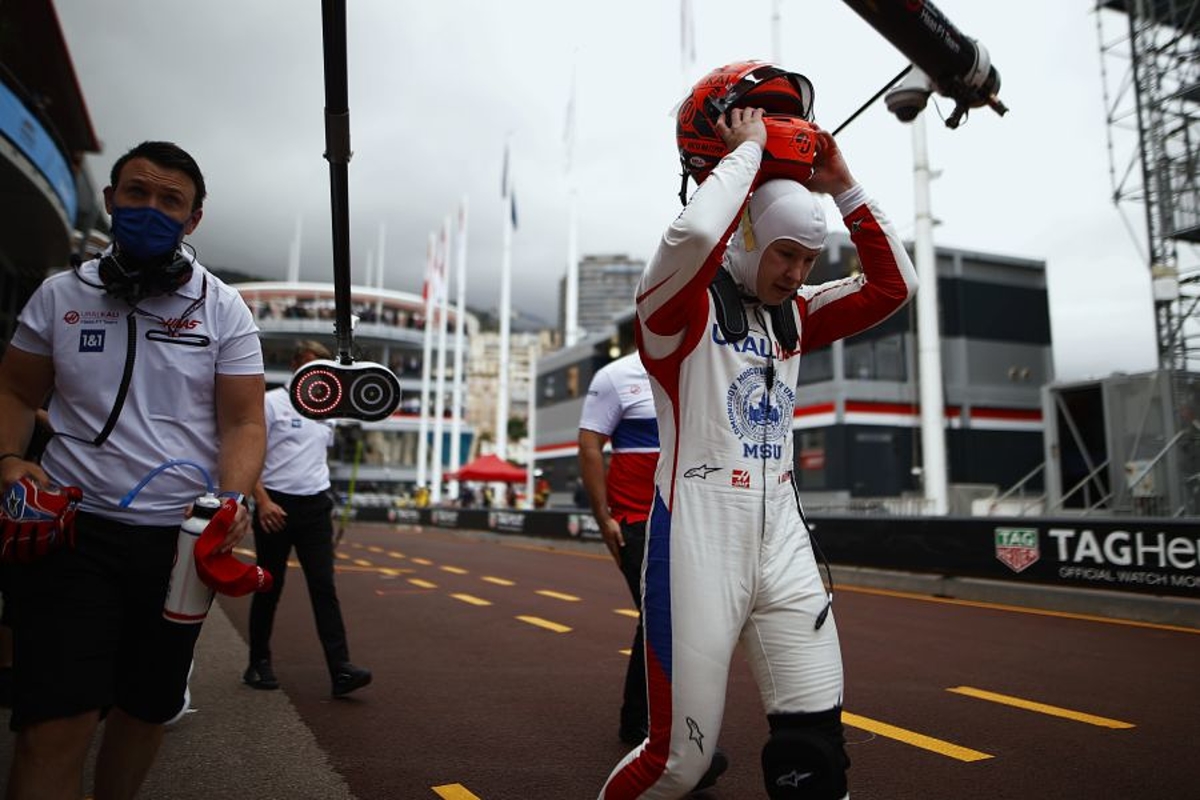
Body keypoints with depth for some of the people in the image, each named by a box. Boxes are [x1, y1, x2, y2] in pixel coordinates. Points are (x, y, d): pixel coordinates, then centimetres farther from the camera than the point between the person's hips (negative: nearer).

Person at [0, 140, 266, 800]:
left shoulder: (223, 310, 2)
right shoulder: (59, 295, 6)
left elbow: (243, 422, -3)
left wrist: (233, 501, -20)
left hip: (181, 537, 1)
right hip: (74, 526, 0)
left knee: (148, 708, 14)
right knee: (58, 724, -10)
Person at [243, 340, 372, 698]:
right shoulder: (272, 402, -4)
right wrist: (263, 501, -16)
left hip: (316, 507, 4)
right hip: (275, 506, -4)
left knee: (324, 587, -4)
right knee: (269, 589, 7)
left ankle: (340, 669, -8)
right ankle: (259, 663, 23)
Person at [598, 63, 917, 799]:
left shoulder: (793, 316, 14)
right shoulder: (681, 306, -6)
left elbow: (894, 284, 13)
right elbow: (694, 233, -27)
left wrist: (841, 185, 6)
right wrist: (747, 149, -12)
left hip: (783, 542, 6)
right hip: (698, 543, -6)